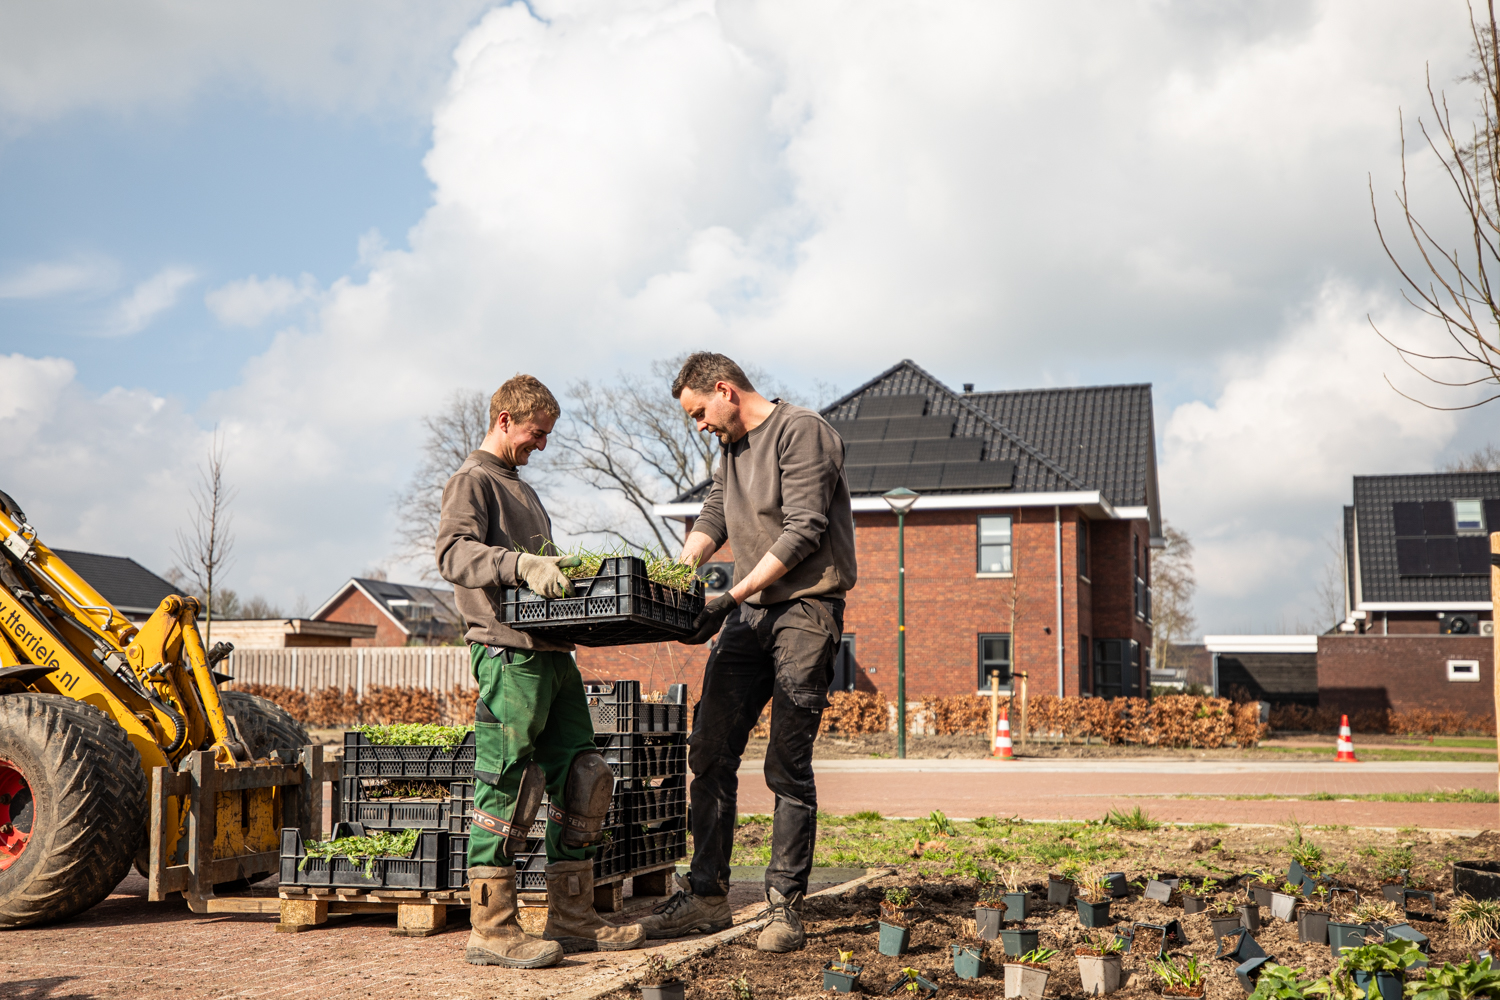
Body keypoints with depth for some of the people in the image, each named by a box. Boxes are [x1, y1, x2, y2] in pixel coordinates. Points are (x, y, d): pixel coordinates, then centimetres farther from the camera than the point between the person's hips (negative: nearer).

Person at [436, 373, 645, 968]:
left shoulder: (522, 489, 27)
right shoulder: (472, 480, -1)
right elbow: (454, 552, -17)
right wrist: (522, 565, -30)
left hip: (552, 650, 9)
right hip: (509, 651, -9)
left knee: (581, 779, 8)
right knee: (508, 786, -8)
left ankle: (572, 919, 15)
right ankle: (491, 930, -2)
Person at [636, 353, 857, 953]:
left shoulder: (801, 431, -9)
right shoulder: (731, 447, 19)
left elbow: (803, 530, -16)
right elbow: (713, 515, 19)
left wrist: (731, 598, -18)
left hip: (806, 609, -8)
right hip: (749, 613, 8)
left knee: (788, 764, -6)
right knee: (710, 752, 3)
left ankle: (786, 904, 3)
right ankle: (706, 895, 10)